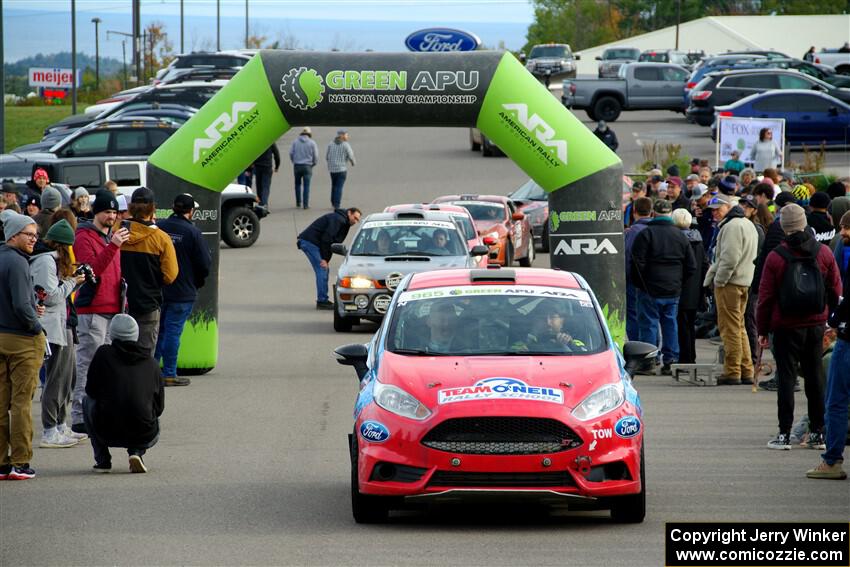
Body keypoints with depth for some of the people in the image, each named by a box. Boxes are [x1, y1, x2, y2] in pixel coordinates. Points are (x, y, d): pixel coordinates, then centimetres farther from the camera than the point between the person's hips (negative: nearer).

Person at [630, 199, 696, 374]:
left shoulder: (646, 234, -10)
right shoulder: (680, 236, 6)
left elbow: (637, 262, -12)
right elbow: (691, 266, 9)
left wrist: (638, 283, 2)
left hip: (650, 289, -4)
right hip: (673, 290, 4)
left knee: (648, 324, 0)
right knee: (670, 324, 11)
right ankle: (670, 360, 10)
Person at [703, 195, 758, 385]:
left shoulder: (732, 226, -15)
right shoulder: (747, 224, 19)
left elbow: (730, 258, -22)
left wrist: (718, 280, -14)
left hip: (729, 283, -10)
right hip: (744, 282, 10)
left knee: (730, 328, -7)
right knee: (739, 327, 16)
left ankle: (732, 372, -7)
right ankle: (746, 372, 18)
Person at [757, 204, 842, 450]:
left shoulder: (776, 257, -10)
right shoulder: (824, 253, -1)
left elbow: (766, 297, -5)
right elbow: (835, 291, 7)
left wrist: (762, 330, 4)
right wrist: (832, 320, 19)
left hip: (786, 327, -3)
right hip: (816, 324, 3)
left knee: (786, 377, 1)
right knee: (815, 376, 10)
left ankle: (784, 434, -2)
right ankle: (818, 433, 12)